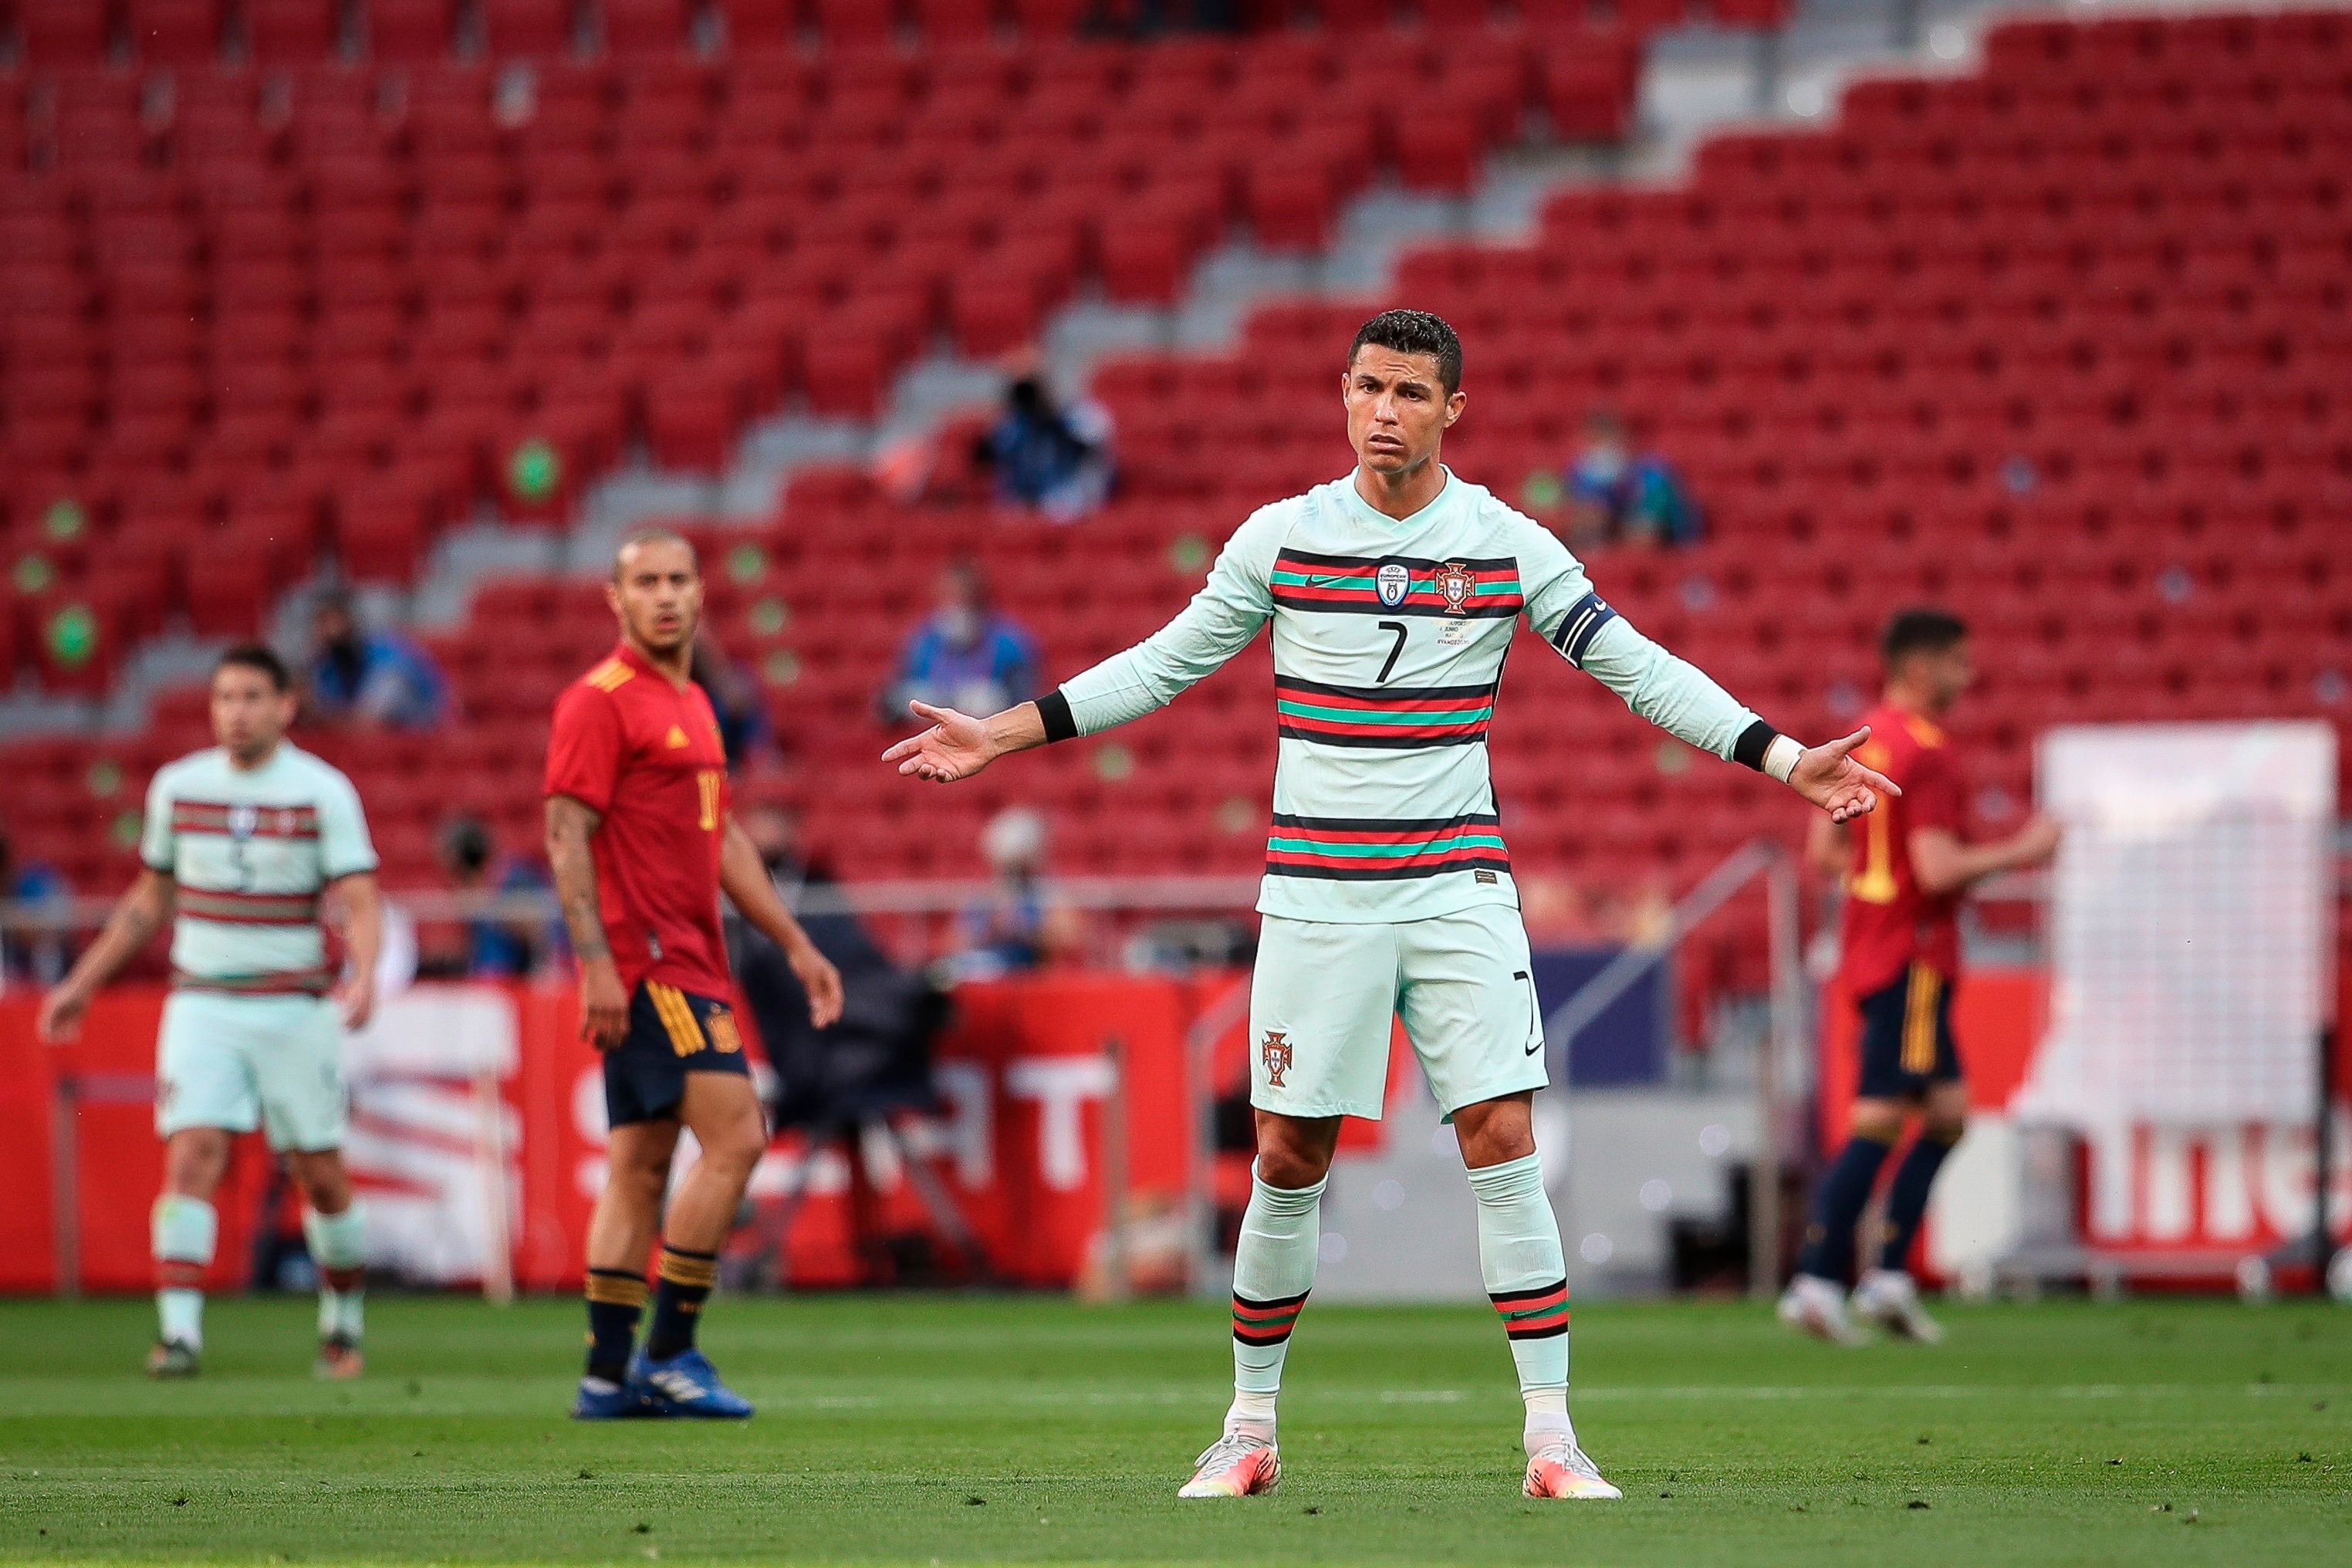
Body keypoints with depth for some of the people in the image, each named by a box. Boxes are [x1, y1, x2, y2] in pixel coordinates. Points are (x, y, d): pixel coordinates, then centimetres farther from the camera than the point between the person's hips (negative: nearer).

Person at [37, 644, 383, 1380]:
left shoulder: (324, 791, -4)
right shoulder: (178, 787, 7)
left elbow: (361, 903, -10)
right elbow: (149, 899, 19)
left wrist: (363, 975, -30)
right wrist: (83, 983, 18)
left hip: (296, 1009, -2)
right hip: (201, 1006, 2)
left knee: (321, 1175, 5)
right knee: (192, 1154, -16)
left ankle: (343, 1325, 25)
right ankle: (178, 1332, -21)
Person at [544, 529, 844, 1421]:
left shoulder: (691, 703, 19)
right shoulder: (600, 701, -9)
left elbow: (722, 837, 25)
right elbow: (566, 835, -15)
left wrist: (793, 944, 22)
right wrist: (596, 965, -22)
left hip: (686, 964, 9)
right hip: (644, 968, -9)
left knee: (641, 1166, 8)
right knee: (734, 1136, -14)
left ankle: (609, 1374, 9)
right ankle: (669, 1353, -10)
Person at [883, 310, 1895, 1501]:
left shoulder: (1508, 547, 0)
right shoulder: (1280, 539, 2)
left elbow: (1639, 669, 4)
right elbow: (1163, 665, 12)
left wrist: (1786, 760, -4)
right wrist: (1001, 735, 9)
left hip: (1459, 888, -1)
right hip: (1316, 897, 1)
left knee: (1504, 1144, -10)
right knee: (1289, 1161, 1)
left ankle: (1551, 1435, -7)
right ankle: (1251, 1428, 15)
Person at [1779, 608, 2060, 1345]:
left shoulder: (1863, 740, 13)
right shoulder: (1925, 754, -16)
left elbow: (1824, 850, 16)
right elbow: (1938, 870, -23)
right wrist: (2018, 852, -11)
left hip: (1869, 947, 10)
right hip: (1911, 959, -10)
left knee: (1948, 1112, 12)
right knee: (1877, 1124, -8)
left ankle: (1890, 1276, 8)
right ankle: (1817, 1280, -8)